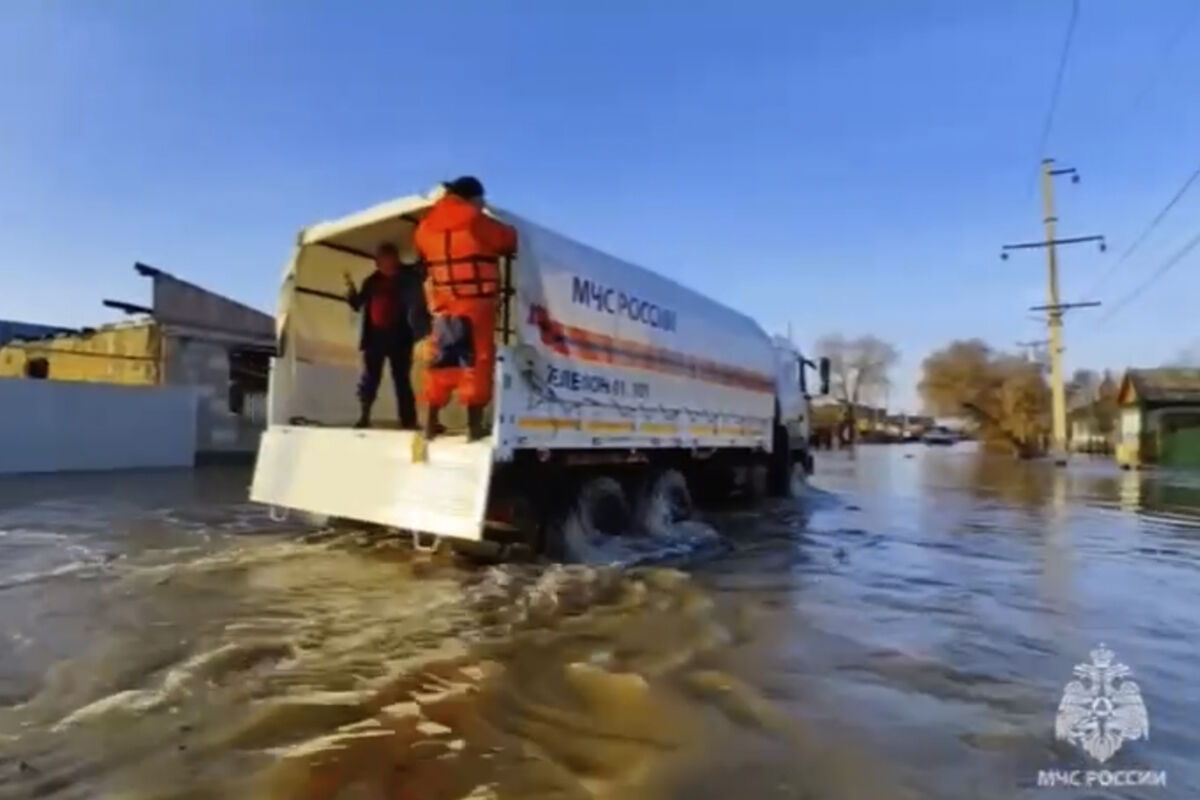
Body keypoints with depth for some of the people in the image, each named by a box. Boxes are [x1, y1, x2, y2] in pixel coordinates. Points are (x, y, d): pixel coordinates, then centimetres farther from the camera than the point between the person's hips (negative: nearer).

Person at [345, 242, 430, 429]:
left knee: (402, 379, 3)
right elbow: (357, 304, 14)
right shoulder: (372, 281, 9)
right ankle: (364, 416, 13)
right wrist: (351, 292, -5)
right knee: (370, 378, 6)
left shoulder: (408, 276, 1)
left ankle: (408, 420, 6)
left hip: (399, 336, -3)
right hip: (375, 336, 3)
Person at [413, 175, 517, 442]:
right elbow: (509, 240, 3)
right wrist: (512, 232, 24)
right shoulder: (476, 222, -6)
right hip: (475, 305, -6)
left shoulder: (427, 226, 11)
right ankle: (474, 425, -5)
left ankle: (431, 423, 17)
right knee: (476, 362, -3)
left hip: (442, 306, 6)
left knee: (441, 362, 14)